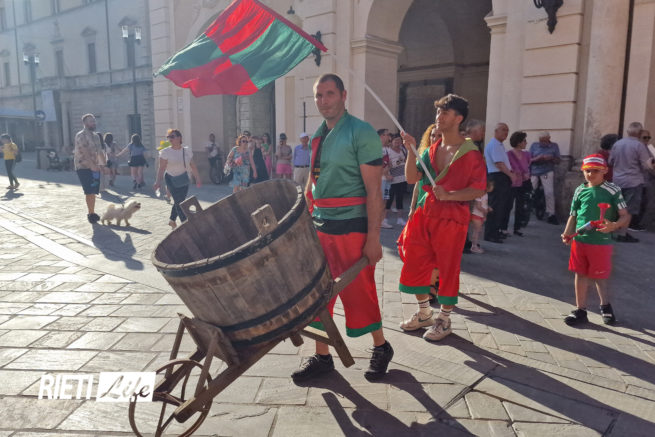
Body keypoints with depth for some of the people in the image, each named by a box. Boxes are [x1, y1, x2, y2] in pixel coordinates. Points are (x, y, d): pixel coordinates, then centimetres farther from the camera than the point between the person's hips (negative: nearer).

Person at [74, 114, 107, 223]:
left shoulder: (95, 136, 16)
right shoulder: (80, 135, -9)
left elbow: (100, 151, 18)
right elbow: (84, 152, -18)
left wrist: (104, 163, 9)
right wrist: (92, 165, -25)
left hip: (94, 168, 7)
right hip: (83, 167, -7)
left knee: (93, 192, 9)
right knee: (89, 191, -10)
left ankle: (92, 213, 17)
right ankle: (91, 214, -4)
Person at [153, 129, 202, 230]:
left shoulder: (187, 151, 3)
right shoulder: (166, 152, -8)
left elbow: (193, 166, 8)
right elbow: (162, 168, -11)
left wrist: (198, 179, 7)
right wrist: (158, 182, -19)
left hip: (184, 180, 4)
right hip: (171, 180, -4)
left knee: (178, 202, 11)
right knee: (179, 202, -6)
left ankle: (172, 220, 32)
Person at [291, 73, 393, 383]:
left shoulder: (361, 133, -10)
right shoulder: (318, 136, 12)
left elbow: (373, 190, -14)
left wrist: (373, 237, -17)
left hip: (351, 227, -7)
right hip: (320, 226, 7)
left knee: (358, 291, 4)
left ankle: (381, 347, 29)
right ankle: (322, 357, 27)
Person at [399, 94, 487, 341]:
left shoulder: (470, 153, -6)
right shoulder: (432, 149, 11)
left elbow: (479, 189, -11)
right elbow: (412, 178, 3)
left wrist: (449, 195, -22)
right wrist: (411, 151, -8)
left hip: (452, 217, -6)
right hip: (425, 214, 6)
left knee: (448, 267, 3)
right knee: (415, 263, 10)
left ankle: (444, 319, 21)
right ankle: (424, 313, 29)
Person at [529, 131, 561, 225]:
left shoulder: (554, 146, 8)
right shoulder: (534, 145, 7)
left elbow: (558, 161, 8)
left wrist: (551, 158, -13)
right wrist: (537, 158, -17)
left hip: (547, 172, 0)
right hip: (534, 172, 0)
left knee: (549, 192, -10)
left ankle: (551, 214, -3)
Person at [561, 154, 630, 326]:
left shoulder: (613, 190, -5)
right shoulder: (580, 191, 5)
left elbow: (625, 216, -6)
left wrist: (614, 225, -26)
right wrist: (567, 234, -3)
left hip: (601, 242, -3)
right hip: (579, 241, 3)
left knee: (599, 277, 10)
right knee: (580, 275, 11)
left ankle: (605, 306, 35)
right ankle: (580, 310, 24)